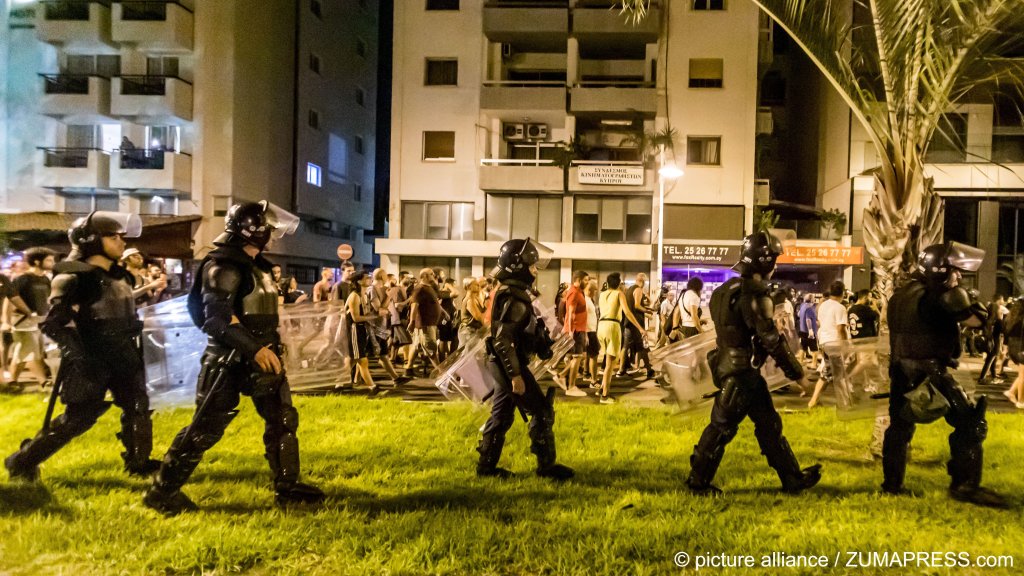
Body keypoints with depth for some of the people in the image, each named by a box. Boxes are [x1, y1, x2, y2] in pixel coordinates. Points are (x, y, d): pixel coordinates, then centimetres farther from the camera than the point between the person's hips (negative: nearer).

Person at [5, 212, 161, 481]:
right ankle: (21, 462, 18)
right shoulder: (74, 278, -14)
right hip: (92, 360, -7)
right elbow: (53, 323, -17)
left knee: (138, 408, 7)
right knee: (77, 418, 0)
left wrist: (133, 345, 20)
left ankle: (139, 463, 20)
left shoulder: (119, 275, 10)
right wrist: (77, 355, -25)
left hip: (123, 355, 7)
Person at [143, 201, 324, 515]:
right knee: (205, 428, 0)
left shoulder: (255, 264, 13)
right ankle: (163, 492, 16)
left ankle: (287, 487, 21)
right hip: (229, 360, -9)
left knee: (283, 420, 11)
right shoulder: (223, 266, -16)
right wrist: (255, 348, -27)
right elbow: (216, 318, -25)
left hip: (260, 357, 9)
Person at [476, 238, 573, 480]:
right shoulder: (514, 298, -19)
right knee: (542, 412, -2)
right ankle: (546, 465, 7)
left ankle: (486, 465, 21)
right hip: (510, 365, -10)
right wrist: (516, 374, -25)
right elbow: (503, 340, -25)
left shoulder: (510, 293, 13)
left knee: (501, 416, 14)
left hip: (503, 365, 10)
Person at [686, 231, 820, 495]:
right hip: (741, 371, -10)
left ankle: (793, 478, 25)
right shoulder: (752, 293, -19)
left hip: (733, 366, 10)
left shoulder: (730, 288, 10)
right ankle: (697, 481, 12)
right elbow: (770, 338, -20)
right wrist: (796, 372, -12)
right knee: (723, 426, 1)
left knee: (769, 423, 15)